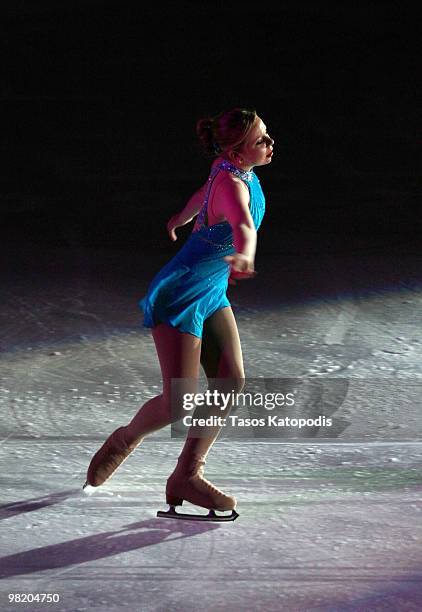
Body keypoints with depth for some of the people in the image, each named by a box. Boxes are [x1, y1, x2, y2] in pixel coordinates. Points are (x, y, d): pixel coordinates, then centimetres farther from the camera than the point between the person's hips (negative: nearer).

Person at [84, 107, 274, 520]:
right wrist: (245, 256, -69)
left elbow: (204, 195, 25)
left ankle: (187, 477, 6)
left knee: (231, 381, -3)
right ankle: (124, 440, 24)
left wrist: (181, 219, 45)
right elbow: (243, 225, -48)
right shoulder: (231, 184, -25)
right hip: (178, 296, -9)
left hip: (211, 295, 9)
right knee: (178, 403, -9)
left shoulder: (232, 171, 2)